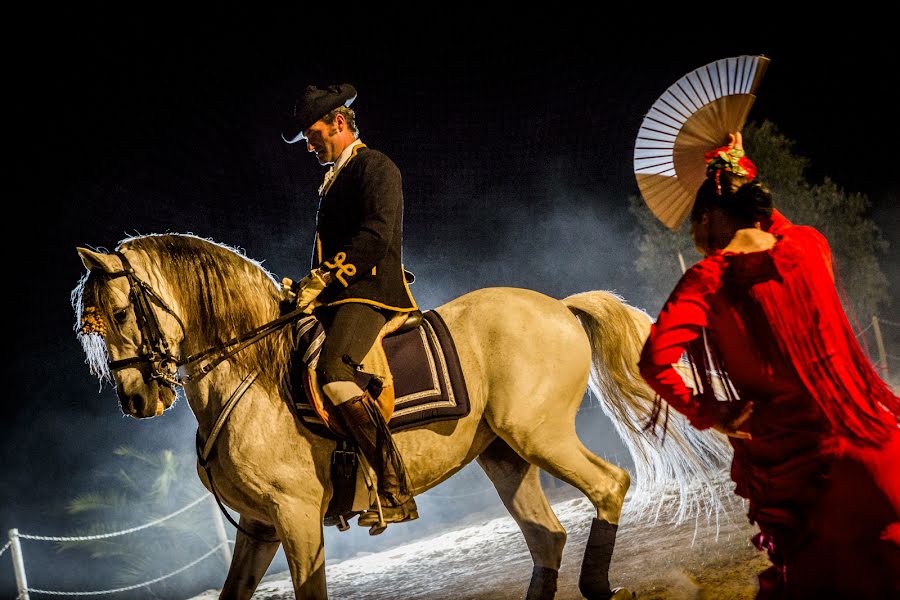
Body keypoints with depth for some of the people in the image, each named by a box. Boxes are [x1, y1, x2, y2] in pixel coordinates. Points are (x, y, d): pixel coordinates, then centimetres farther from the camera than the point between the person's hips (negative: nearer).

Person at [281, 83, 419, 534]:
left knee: (331, 370, -33)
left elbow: (374, 236, -17)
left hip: (371, 294, -11)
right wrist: (307, 287, 11)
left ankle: (395, 491, -35)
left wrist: (323, 278, -22)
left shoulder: (376, 168, -3)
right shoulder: (334, 179, 27)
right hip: (337, 298, 11)